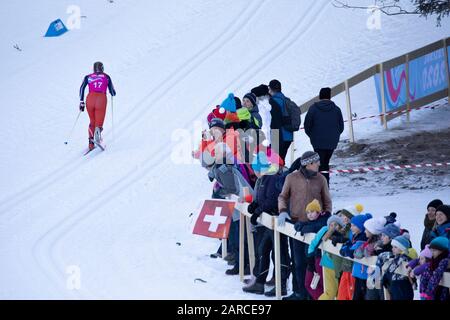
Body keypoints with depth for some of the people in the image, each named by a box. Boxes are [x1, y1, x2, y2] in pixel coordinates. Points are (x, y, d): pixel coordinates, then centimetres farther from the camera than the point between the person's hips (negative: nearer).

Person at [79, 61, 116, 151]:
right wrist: (112, 93, 43)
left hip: (90, 99, 2)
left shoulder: (88, 77, 18)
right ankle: (98, 130, -35)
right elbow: (113, 93, 20)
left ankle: (91, 143, 2)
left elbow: (82, 88, 3)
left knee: (92, 122, 20)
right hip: (101, 99, -2)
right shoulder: (106, 77, 18)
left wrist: (81, 102, 4)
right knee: (99, 123, 2)